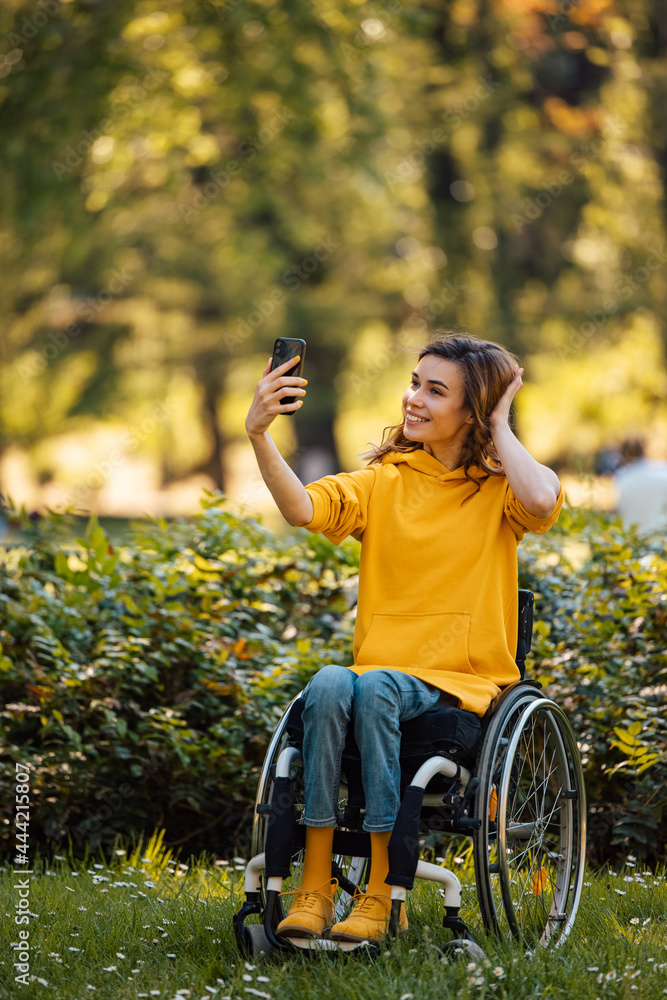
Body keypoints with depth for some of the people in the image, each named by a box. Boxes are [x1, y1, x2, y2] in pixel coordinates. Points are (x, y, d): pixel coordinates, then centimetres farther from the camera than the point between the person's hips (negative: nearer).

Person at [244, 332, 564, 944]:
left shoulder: (498, 487, 5)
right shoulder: (383, 481, 12)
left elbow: (542, 503, -21)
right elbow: (302, 509, -6)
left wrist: (499, 428, -6)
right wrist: (259, 437, -21)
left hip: (465, 682, -3)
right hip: (382, 670, 3)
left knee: (375, 687, -34)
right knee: (328, 685, -32)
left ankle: (381, 894, -32)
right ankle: (314, 887, -31)